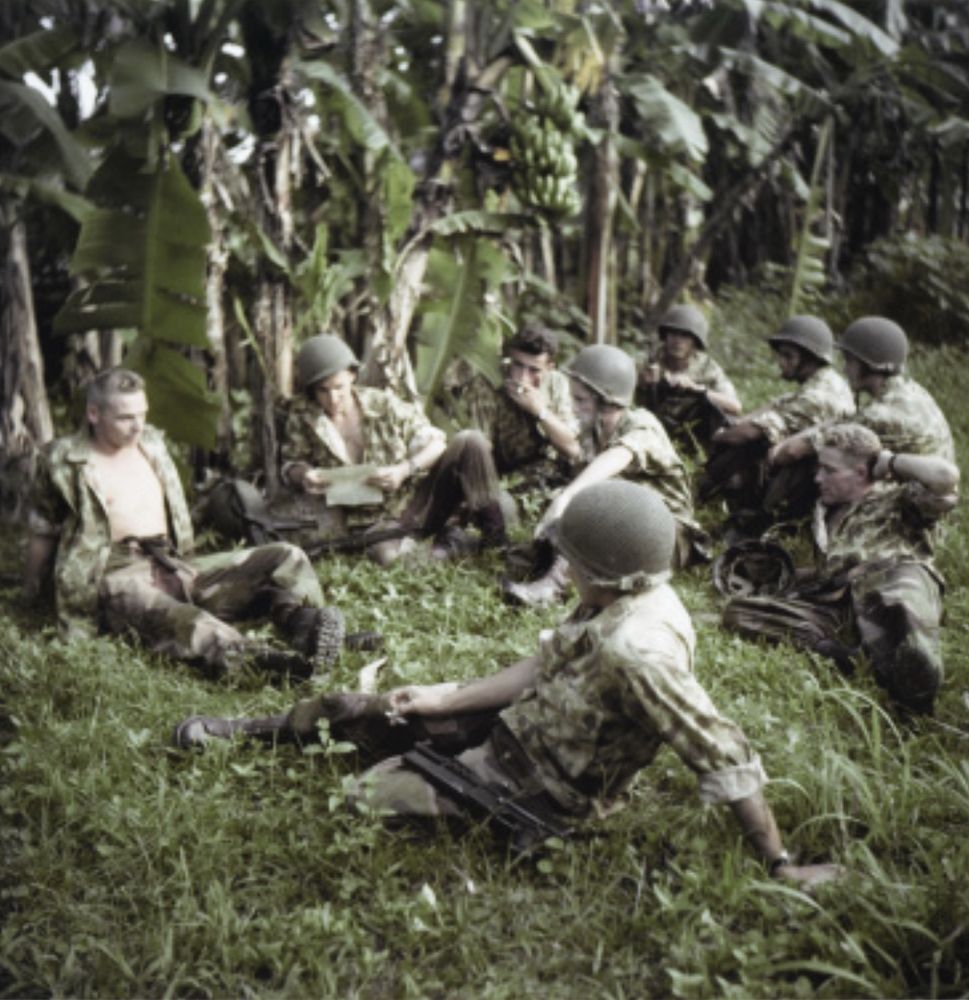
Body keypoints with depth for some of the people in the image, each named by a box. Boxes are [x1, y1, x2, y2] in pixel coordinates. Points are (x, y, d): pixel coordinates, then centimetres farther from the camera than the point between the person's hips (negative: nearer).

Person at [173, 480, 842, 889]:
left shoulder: (637, 650, -36)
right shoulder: (624, 599, -8)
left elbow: (726, 758, -34)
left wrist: (781, 865, -28)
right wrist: (445, 697, 4)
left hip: (532, 784, -8)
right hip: (515, 725, 8)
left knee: (369, 795, -6)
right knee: (358, 709, 12)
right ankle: (255, 731, 36)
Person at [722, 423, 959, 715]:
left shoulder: (897, 499, 17)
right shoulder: (828, 510, 34)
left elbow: (945, 476, -2)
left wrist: (889, 461, 10)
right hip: (837, 611, 6)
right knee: (738, 611, -12)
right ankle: (836, 653, -29)